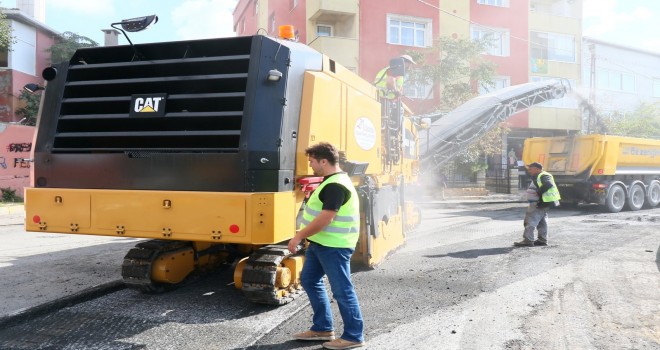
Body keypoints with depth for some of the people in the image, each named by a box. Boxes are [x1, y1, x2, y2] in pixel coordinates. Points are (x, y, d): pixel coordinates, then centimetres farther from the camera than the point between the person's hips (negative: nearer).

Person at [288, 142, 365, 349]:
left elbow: (325, 219, -26)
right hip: (320, 243, 11)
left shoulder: (336, 186, -21)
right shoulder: (331, 181, 13)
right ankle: (322, 328, 27)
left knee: (342, 290, -2)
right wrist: (303, 235, 21)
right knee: (310, 281, 17)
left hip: (334, 246, -11)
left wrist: (299, 236, -20)